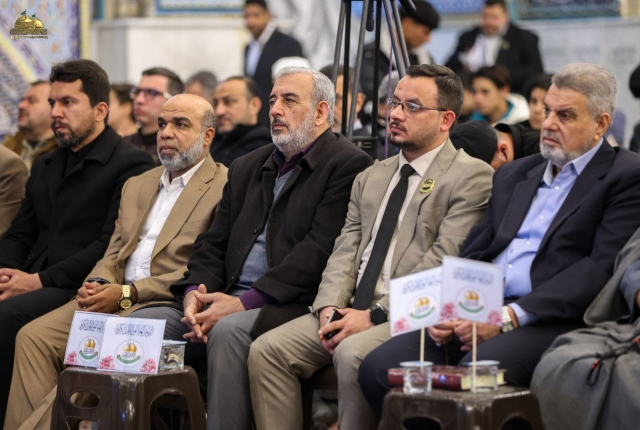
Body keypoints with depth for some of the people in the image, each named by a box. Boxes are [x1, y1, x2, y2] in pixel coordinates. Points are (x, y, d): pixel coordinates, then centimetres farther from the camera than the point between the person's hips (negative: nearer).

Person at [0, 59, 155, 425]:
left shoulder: (131, 165, -2)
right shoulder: (46, 167, 25)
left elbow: (111, 246, -12)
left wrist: (41, 280, -14)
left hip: (79, 288, -7)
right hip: (30, 284, 7)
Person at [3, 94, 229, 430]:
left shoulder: (226, 188, -1)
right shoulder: (137, 185, 24)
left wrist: (128, 293, -16)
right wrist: (96, 285, -4)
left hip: (166, 303, -7)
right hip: (114, 298, 7)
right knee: (33, 336, -15)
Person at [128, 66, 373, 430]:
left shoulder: (348, 165, -3)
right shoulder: (247, 168, 23)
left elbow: (320, 250, -14)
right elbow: (214, 243, 19)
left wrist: (245, 302, -19)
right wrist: (196, 291, -4)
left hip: (292, 306, -7)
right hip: (232, 302, 7)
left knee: (229, 330, -35)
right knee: (143, 322, -11)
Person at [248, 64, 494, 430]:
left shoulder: (472, 176, -2)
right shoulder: (371, 178, 22)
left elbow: (443, 261, -12)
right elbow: (346, 251, 15)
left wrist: (374, 314, -17)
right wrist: (331, 308, -6)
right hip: (351, 310, 7)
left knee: (353, 354, -34)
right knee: (267, 350, -13)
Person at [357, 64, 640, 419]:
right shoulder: (513, 174, 24)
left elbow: (604, 269, -10)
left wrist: (511, 316, -17)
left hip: (555, 321, -6)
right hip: (482, 313, 6)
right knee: (380, 367, -16)